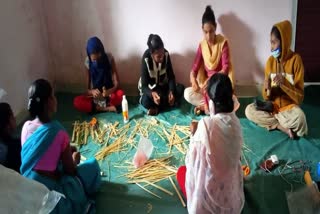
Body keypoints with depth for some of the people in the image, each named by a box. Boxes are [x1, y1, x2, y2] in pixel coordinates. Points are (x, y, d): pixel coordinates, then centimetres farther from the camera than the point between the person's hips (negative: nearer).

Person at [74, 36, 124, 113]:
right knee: (77, 102, -27)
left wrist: (108, 91, -35)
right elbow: (87, 87, -4)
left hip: (109, 93, -1)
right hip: (95, 95, 2)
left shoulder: (109, 58, -12)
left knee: (120, 94, -35)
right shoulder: (88, 62, -9)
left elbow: (117, 83, -13)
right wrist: (91, 91, -29)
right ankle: (107, 108, -26)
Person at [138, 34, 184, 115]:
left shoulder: (166, 54, -17)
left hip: (162, 86, 5)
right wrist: (152, 94, -50)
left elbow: (171, 76, -10)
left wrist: (171, 91, -29)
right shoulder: (146, 59, -27)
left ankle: (156, 108, -18)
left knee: (180, 88, -22)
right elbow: (144, 86, -27)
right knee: (146, 101, -37)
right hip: (149, 88, -4)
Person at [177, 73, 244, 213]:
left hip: (210, 187, -5)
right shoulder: (235, 121, -10)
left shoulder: (206, 124, -28)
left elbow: (193, 159, -16)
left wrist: (194, 134, -1)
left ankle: (198, 202, 11)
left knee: (182, 171, 23)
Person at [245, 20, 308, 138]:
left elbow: (299, 97, -12)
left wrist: (284, 83, -28)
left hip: (289, 107, -4)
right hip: (272, 106, 5)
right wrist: (267, 89, -22)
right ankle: (283, 126, -17)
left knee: (299, 117, -37)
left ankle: (270, 119, -11)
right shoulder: (270, 61, 0)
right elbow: (267, 97, 2)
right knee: (249, 110, -21)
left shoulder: (295, 59, -11)